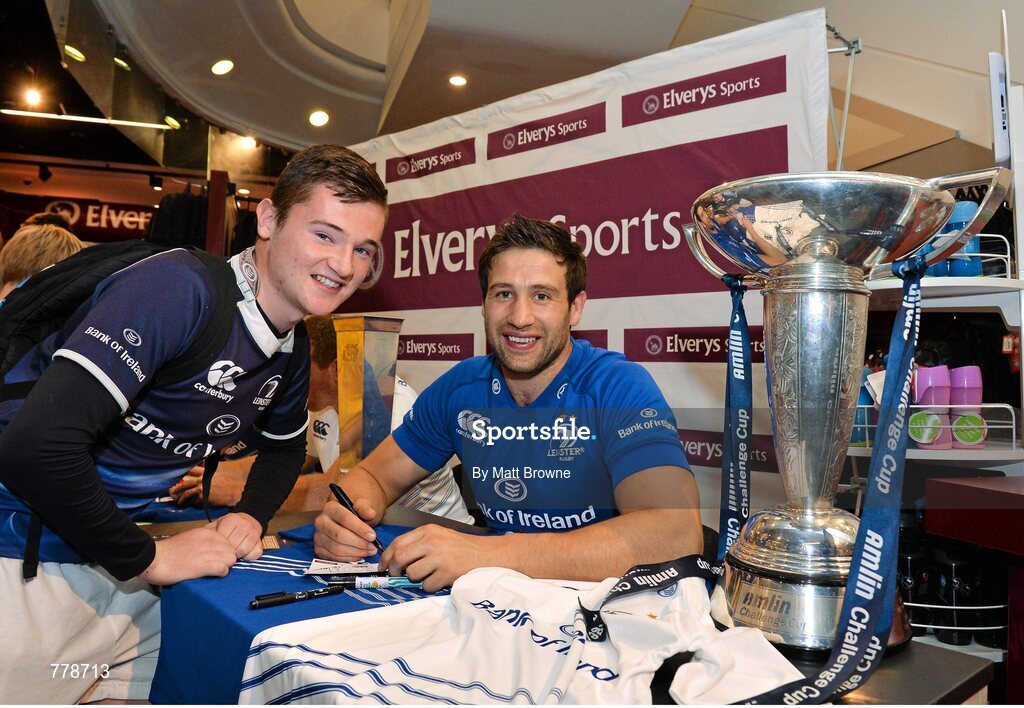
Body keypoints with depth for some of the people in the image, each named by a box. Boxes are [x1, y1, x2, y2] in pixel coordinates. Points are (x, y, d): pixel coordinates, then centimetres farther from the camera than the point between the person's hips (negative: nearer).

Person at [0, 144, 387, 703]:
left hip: (120, 564, 8)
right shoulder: (181, 287, -25)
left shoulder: (293, 358, 3)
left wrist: (251, 516, 2)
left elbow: (284, 448, 23)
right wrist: (148, 559, -20)